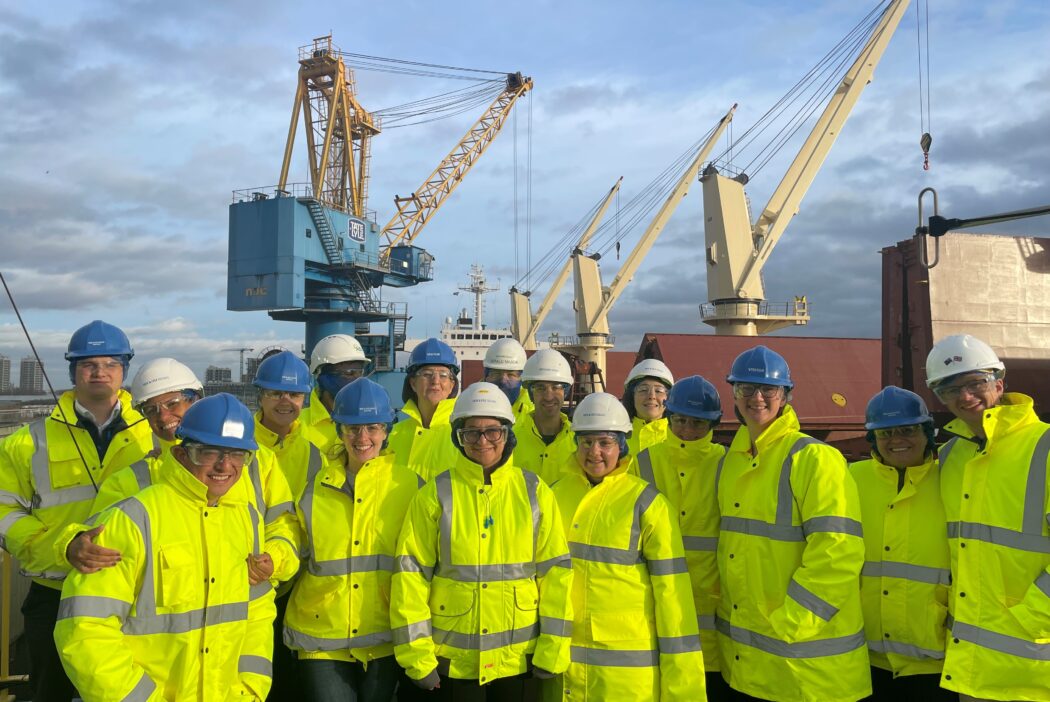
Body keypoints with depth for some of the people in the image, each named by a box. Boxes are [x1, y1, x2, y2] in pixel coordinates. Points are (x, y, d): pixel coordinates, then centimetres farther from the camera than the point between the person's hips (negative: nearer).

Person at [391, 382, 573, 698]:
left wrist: (552, 650, -3)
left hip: (518, 659, 1)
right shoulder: (436, 494, -5)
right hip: (452, 662, -1)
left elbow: (556, 570, 0)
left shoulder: (534, 492, 0)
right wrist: (416, 656, -8)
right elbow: (410, 574, -6)